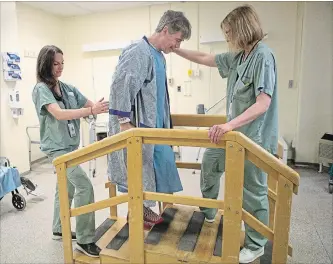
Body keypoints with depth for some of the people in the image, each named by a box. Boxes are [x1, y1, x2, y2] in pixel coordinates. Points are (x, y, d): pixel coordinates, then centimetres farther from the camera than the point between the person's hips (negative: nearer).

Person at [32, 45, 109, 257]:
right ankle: (85, 240, -3)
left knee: (67, 187, 18)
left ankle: (59, 229, 37)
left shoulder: (68, 88, 7)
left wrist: (104, 106, -16)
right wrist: (91, 111, -39)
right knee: (85, 186, -16)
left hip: (71, 145, 8)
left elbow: (89, 105, 5)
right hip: (57, 147, -7)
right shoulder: (41, 89, -12)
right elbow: (59, 114, -28)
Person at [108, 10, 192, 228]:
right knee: (138, 169, 4)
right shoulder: (138, 53, -17)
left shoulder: (159, 56, 13)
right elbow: (120, 87, -23)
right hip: (137, 125, -9)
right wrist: (124, 122, -23)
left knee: (157, 165, 14)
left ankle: (145, 207, 32)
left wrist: (164, 119, 23)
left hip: (155, 124, 10)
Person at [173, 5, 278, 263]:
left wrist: (230, 125, -35)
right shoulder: (237, 56, 8)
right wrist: (175, 50, 19)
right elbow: (205, 58, 18)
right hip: (234, 132, 9)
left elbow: (263, 103, -26)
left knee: (253, 192, 4)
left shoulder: (263, 56, -17)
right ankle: (208, 212, 43)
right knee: (209, 161, 21)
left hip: (254, 137, -9)